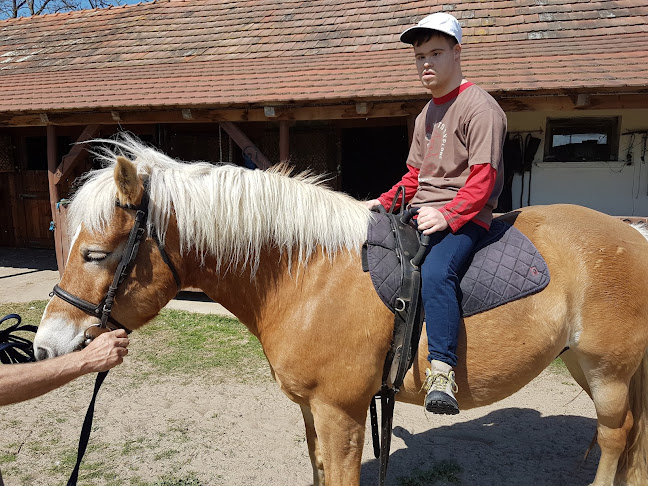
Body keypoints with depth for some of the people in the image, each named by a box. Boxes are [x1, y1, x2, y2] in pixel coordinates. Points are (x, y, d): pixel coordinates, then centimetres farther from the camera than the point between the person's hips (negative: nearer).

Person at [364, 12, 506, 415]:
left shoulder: (479, 106, -7)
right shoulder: (425, 116, 21)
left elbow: (484, 176, -16)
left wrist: (448, 215, -26)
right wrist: (385, 203, 10)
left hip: (464, 218, -9)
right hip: (419, 215, 9)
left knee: (435, 273, -36)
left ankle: (442, 373, -32)